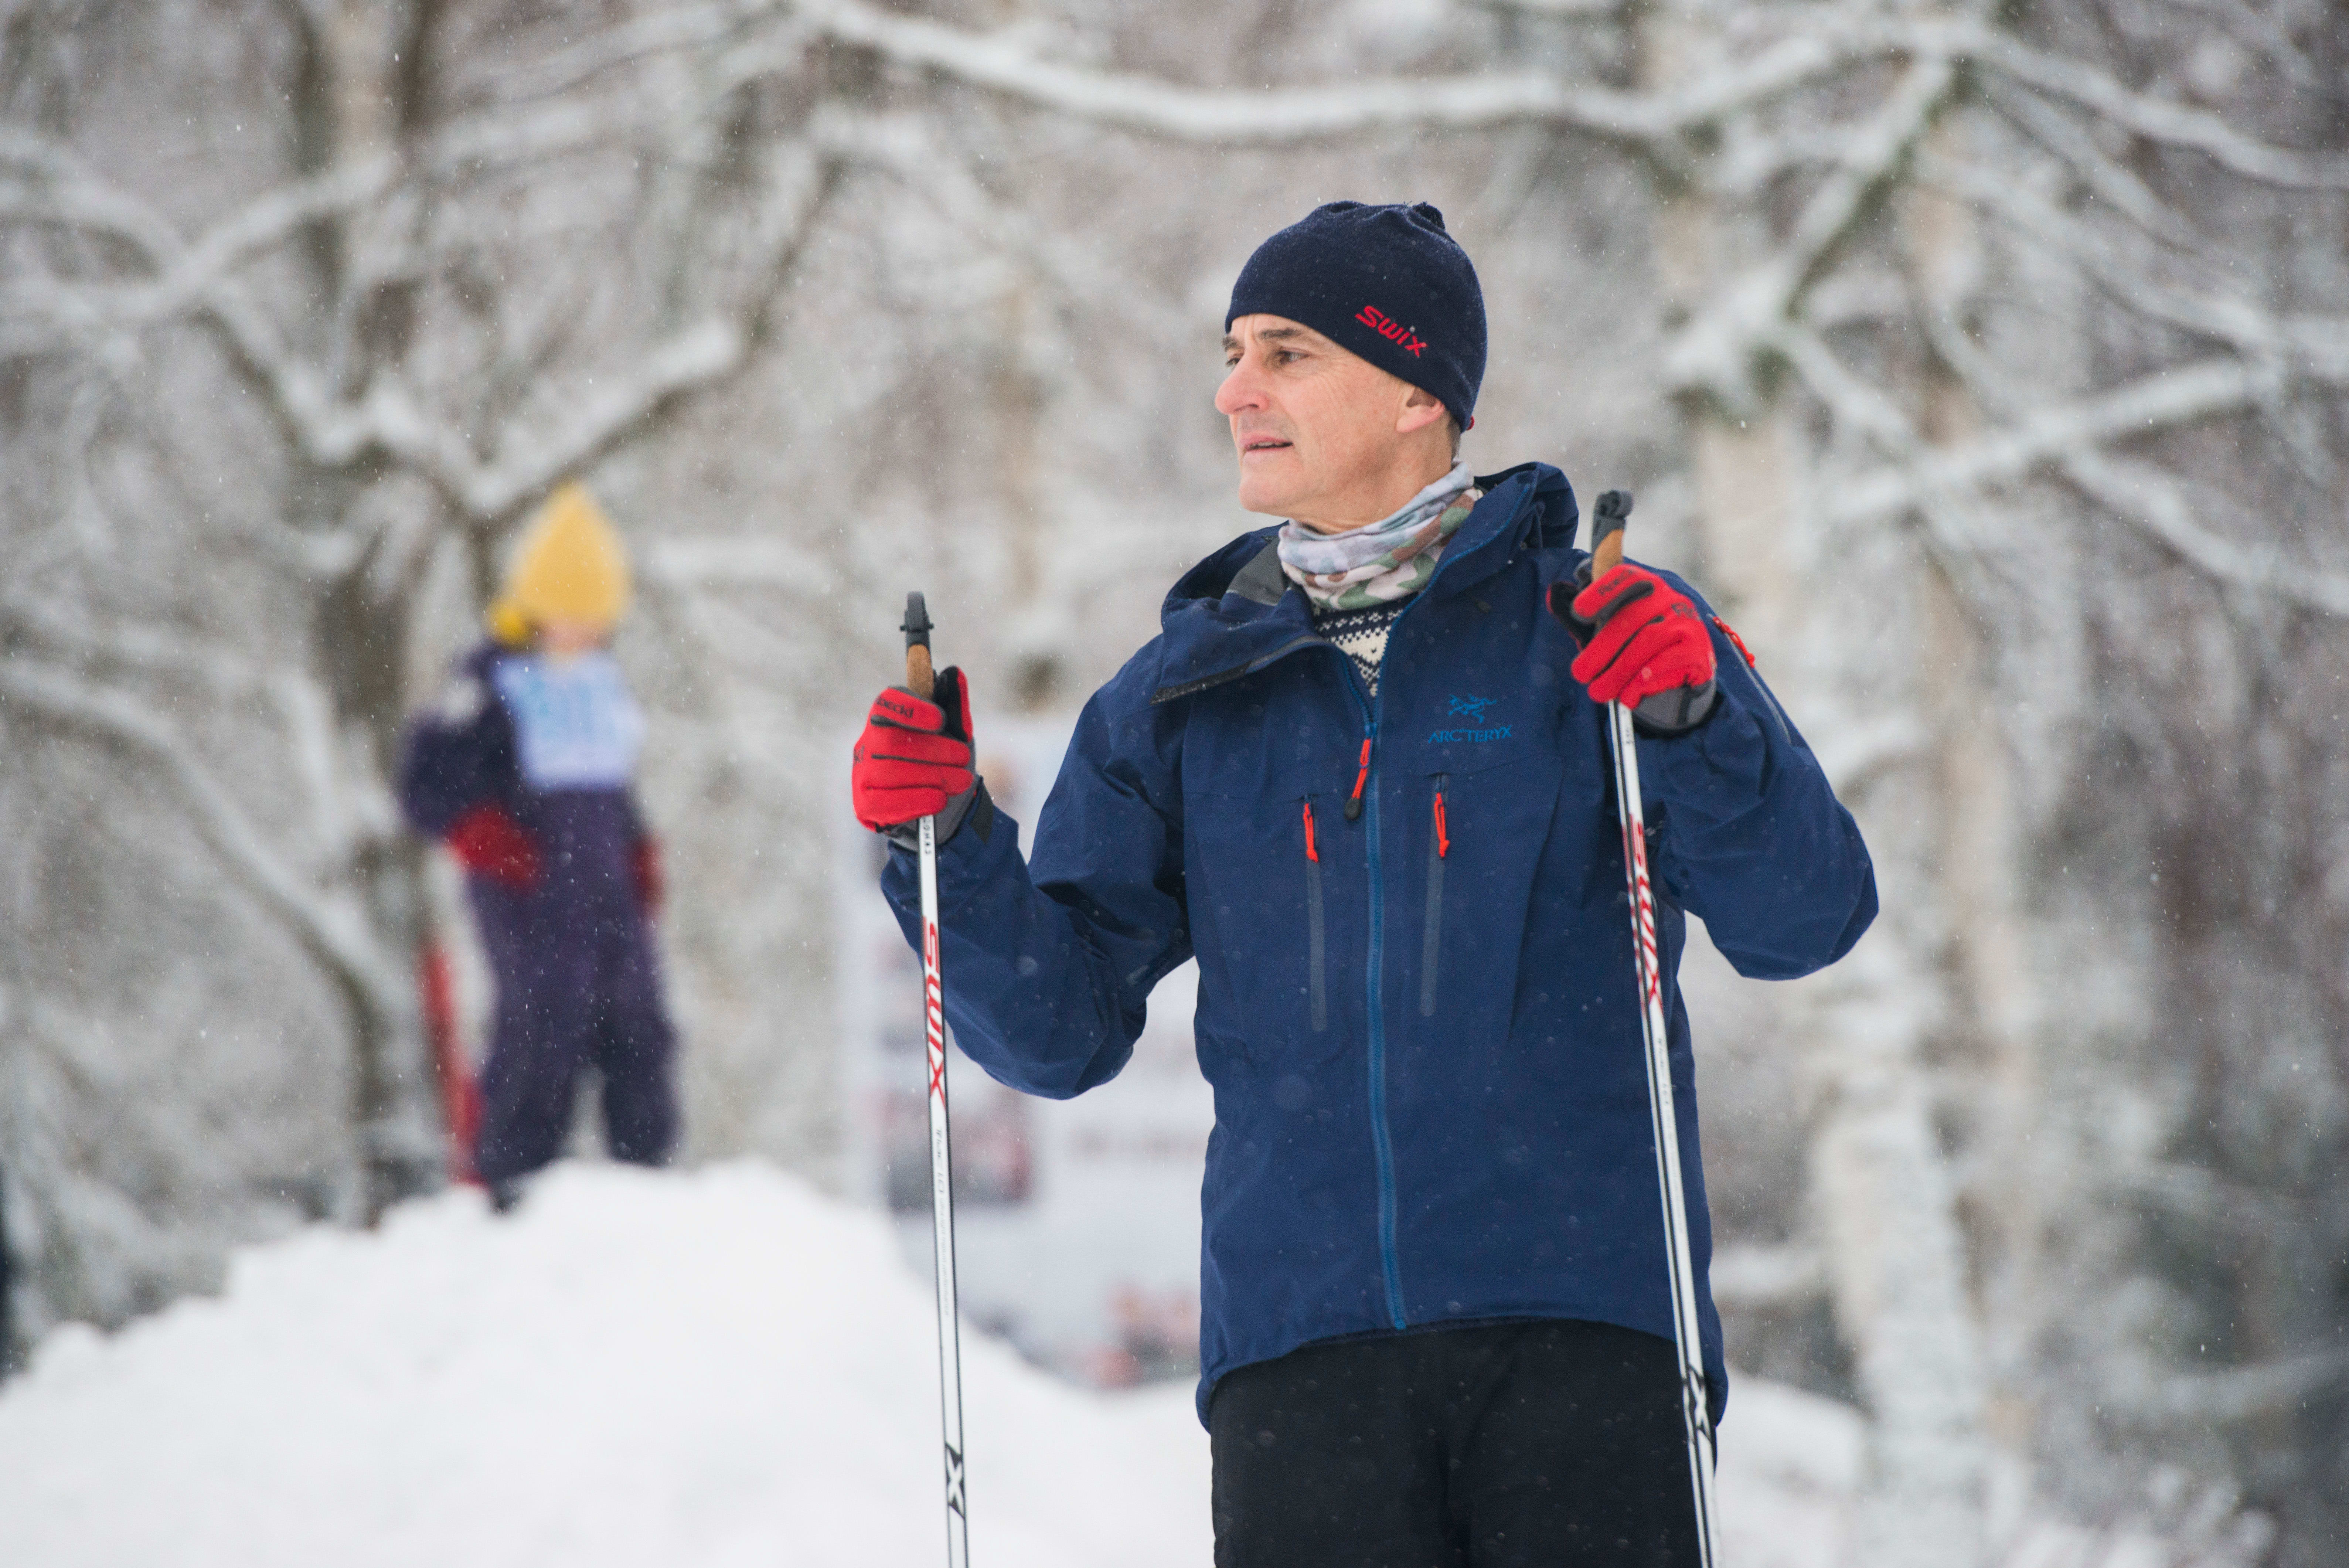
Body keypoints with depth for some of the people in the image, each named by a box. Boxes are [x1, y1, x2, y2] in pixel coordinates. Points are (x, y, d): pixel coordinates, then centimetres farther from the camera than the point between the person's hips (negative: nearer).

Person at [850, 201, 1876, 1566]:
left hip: (1583, 1324, -2)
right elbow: (1062, 1026, 12)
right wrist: (948, 845, -4)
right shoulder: (1190, 695, 15)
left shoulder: (1594, 631, 6)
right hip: (1304, 1341, 2)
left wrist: (1696, 714, -19)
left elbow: (1805, 918, -3)